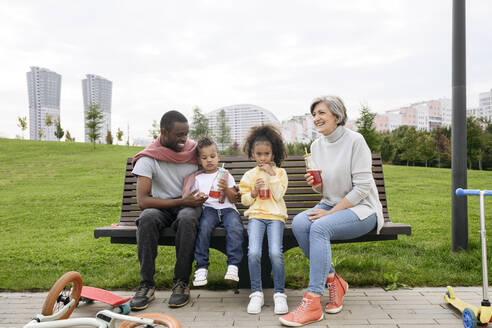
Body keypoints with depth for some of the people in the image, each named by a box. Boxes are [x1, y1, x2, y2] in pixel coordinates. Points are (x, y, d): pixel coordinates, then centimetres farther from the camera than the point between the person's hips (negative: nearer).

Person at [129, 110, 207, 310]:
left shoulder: (195, 151, -2)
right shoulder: (148, 159, -10)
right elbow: (142, 201, -17)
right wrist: (181, 201, -23)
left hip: (189, 205, 1)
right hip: (161, 206, 0)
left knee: (187, 219, -35)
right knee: (147, 218, -35)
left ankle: (181, 283, -23)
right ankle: (146, 284, -24)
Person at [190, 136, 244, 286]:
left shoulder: (226, 175, 14)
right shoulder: (197, 178, 16)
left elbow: (233, 199, 10)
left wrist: (226, 188, -9)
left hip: (227, 209, 0)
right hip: (208, 209, 0)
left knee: (235, 227, -32)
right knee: (204, 227, -33)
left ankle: (233, 265, -31)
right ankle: (201, 267, -26)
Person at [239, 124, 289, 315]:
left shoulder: (280, 172, 11)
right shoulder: (249, 175, 14)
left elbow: (278, 195, -2)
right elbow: (244, 200, 13)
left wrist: (272, 175, -7)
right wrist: (253, 192, -5)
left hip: (275, 216, -1)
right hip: (256, 216, 1)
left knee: (275, 252, -24)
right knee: (253, 253, -22)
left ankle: (279, 293, -6)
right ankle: (256, 293, -6)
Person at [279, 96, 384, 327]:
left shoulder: (355, 140, -12)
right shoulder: (317, 146, 8)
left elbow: (362, 187, -15)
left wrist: (331, 212, -18)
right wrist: (315, 184, -9)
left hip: (361, 209, -6)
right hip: (331, 205, 6)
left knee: (319, 227, -32)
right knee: (299, 223, -24)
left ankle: (312, 303, -25)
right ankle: (332, 280, -7)